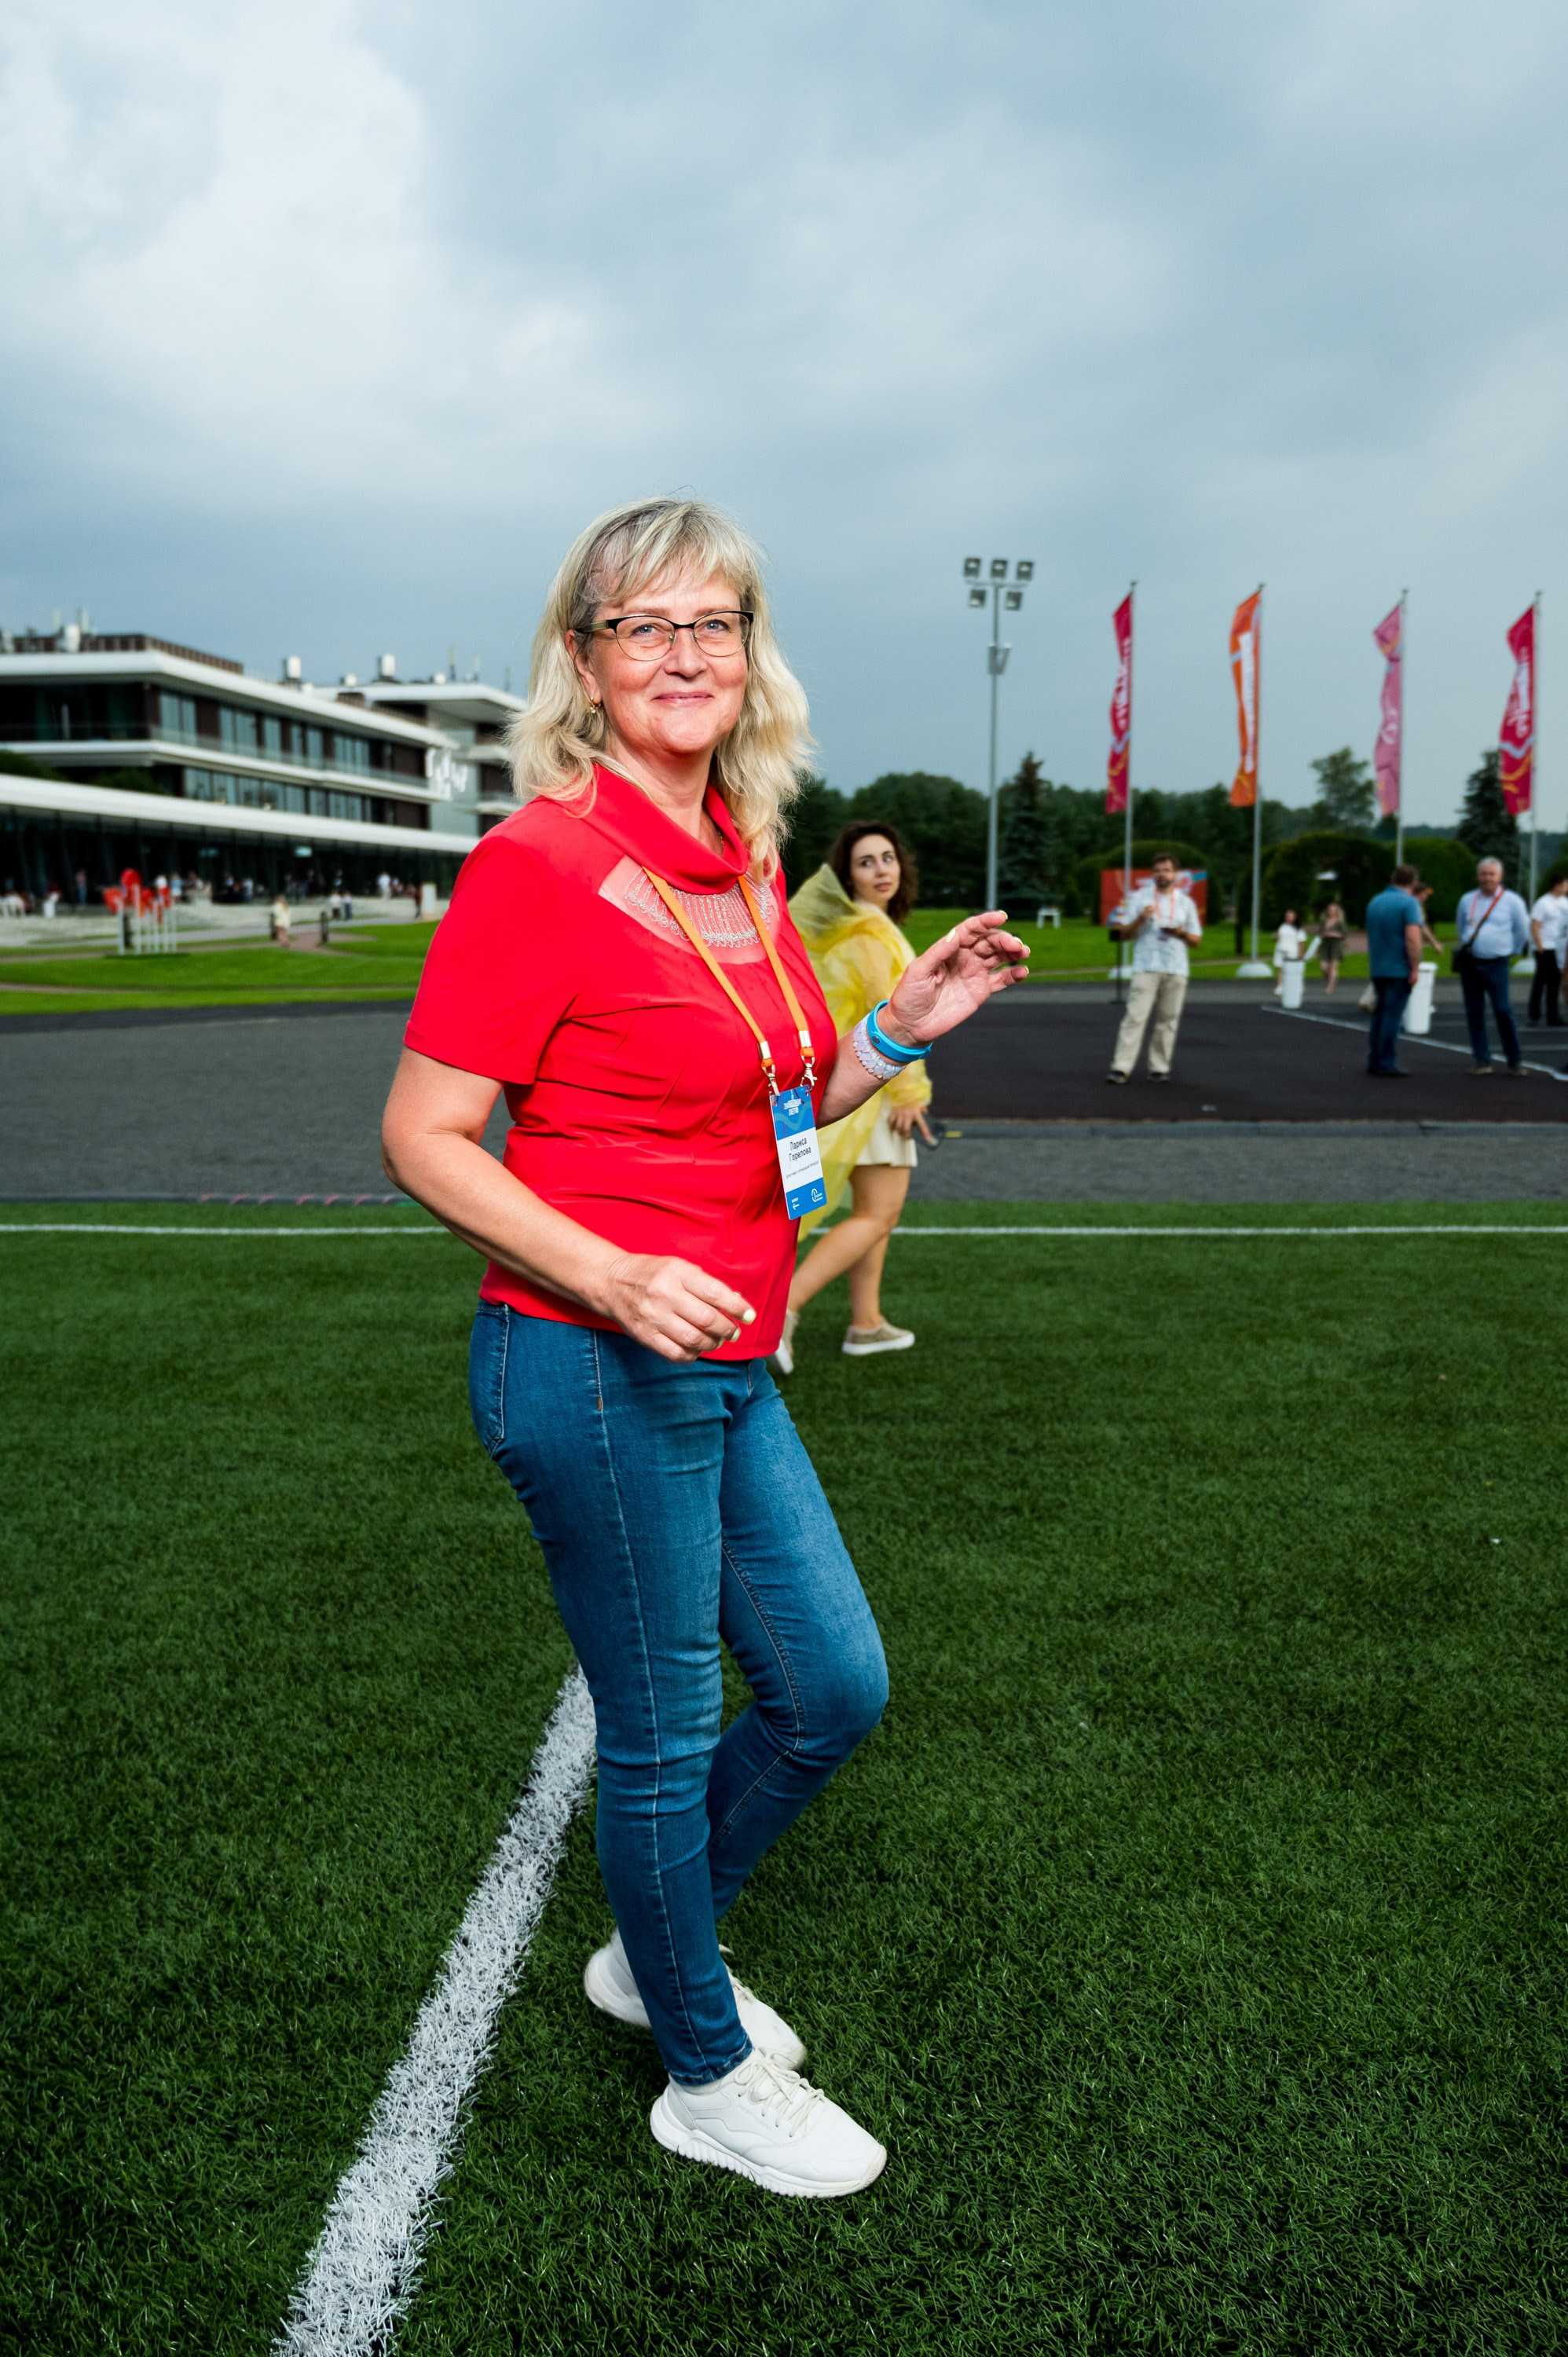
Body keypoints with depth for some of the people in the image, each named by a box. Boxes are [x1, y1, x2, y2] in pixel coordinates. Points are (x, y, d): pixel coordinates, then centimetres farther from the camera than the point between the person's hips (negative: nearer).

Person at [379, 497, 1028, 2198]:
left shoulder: (745, 859, 9)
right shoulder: (539, 862, -14)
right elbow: (423, 1137, -14)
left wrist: (902, 1029, 5)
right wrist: (615, 1280, -25)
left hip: (725, 1368, 8)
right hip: (594, 1370, -8)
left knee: (834, 1688, 18)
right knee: (663, 1737, 9)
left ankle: (652, 1954, 43)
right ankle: (708, 2077, 35)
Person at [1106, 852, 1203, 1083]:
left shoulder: (1186, 902, 13)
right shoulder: (1140, 898, 8)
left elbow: (1196, 941, 15)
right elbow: (1123, 934, 5)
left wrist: (1181, 933, -6)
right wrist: (1140, 919, -13)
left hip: (1176, 970, 2)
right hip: (1146, 968, -2)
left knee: (1168, 1020, 2)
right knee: (1135, 1017, -11)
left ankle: (1159, 1068, 8)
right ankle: (1121, 1067, -15)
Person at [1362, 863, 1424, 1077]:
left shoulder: (1374, 901, 12)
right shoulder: (1409, 902, -11)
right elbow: (1413, 938, -20)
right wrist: (1415, 968, -16)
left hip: (1378, 969, 7)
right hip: (1399, 969, -7)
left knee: (1379, 1015, 13)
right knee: (1392, 1016, -5)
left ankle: (1374, 1061, 15)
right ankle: (1386, 1065, -5)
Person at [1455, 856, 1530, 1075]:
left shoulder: (1512, 901, -1)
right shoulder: (1467, 900, 9)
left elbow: (1522, 932, 9)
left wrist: (1511, 953, 16)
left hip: (1496, 965, -3)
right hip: (1470, 964, 4)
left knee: (1503, 1011, -10)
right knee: (1474, 1013, 3)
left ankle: (1515, 1061, 0)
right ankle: (1482, 1061, 9)